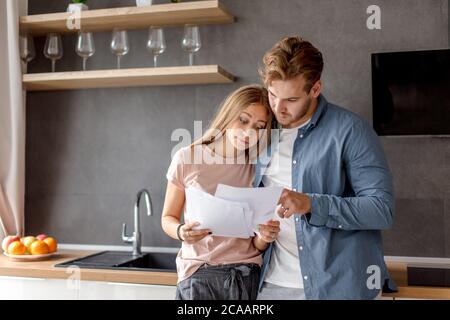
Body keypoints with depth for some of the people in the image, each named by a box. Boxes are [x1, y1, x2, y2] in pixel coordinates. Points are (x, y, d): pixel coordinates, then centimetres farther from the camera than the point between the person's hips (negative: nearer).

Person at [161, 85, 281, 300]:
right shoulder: (187, 159, -3)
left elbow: (256, 246, 4)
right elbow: (168, 218, 4)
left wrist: (264, 238, -18)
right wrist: (181, 232, -17)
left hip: (247, 275, 1)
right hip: (199, 274, -1)